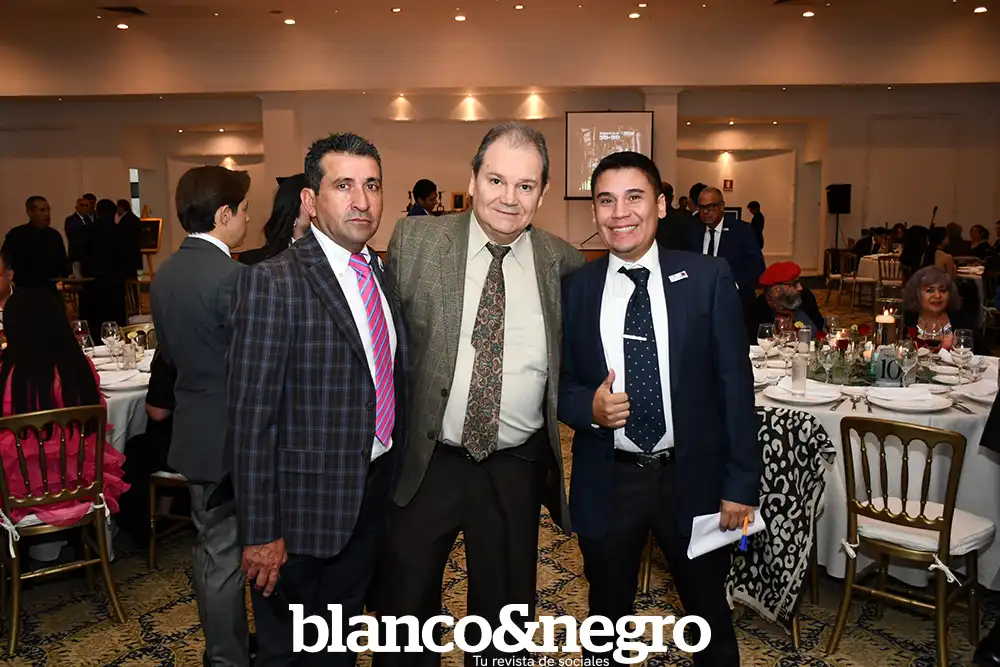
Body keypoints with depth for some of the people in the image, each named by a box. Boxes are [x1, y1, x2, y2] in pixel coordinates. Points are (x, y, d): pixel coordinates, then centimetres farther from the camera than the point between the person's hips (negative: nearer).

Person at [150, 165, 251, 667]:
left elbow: (170, 349, 11)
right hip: (231, 434, -8)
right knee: (227, 555, 7)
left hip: (194, 431, 8)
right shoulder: (232, 276, -23)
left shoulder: (164, 274, 4)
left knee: (211, 547, 21)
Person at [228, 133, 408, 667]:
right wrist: (261, 533, -17)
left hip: (376, 494, 6)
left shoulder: (383, 275, 5)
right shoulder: (273, 283, -18)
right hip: (308, 501, -6)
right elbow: (251, 417, -19)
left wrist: (396, 477, 11)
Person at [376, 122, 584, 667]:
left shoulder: (563, 263, -2)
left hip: (518, 469, 1)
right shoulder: (415, 240, -6)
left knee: (505, 612, 20)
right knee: (405, 606, 16)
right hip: (424, 462, -1)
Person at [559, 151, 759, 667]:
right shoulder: (574, 289, -2)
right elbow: (560, 385, 4)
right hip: (606, 483, 1)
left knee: (709, 616, 20)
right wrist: (589, 406, -18)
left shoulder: (708, 279, -6)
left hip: (693, 478, 0)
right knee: (607, 616, 20)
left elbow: (735, 385, -4)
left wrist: (742, 484, -6)